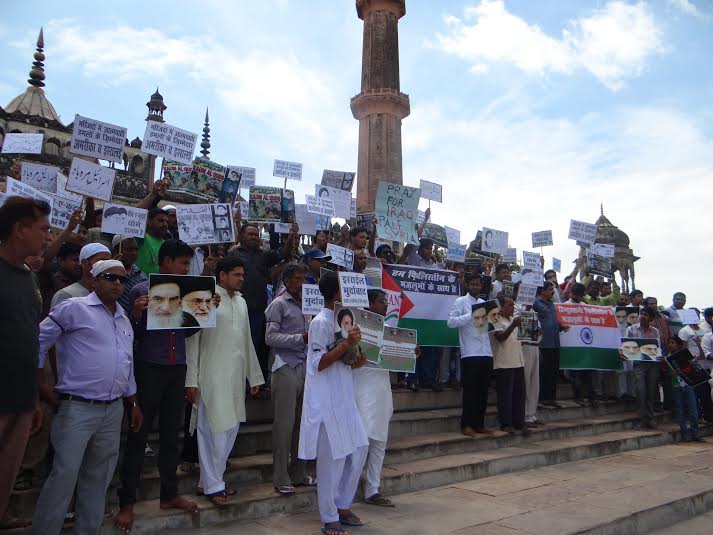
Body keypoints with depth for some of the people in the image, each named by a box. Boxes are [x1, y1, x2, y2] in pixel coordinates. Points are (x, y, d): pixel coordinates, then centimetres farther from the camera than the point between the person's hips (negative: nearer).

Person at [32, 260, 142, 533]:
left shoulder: (124, 319, 15)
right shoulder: (74, 308, -6)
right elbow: (39, 340, -5)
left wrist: (133, 403, 21)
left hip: (113, 410, 6)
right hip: (77, 408, -6)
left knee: (98, 477, 13)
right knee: (64, 475, -6)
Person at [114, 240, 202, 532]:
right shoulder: (140, 291, -5)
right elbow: (132, 334, -5)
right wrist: (136, 314, -23)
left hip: (177, 369, 5)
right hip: (148, 368, -4)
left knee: (171, 433, 13)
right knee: (138, 434, 3)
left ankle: (169, 494, 26)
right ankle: (127, 502, 14)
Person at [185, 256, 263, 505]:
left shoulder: (241, 302, 14)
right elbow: (192, 340, -8)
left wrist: (254, 376, 16)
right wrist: (191, 380, -11)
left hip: (236, 377, 7)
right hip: (212, 377, -7)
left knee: (230, 429, 11)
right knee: (214, 431, -3)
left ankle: (213, 478, 24)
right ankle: (213, 486, 10)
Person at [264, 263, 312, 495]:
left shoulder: (304, 304, 18)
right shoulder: (279, 304, -1)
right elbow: (271, 337, -10)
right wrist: (301, 338, -15)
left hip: (304, 366, 6)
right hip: (285, 368, -6)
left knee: (301, 421, 9)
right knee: (284, 422, -3)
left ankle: (298, 471, 21)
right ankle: (280, 477, 6)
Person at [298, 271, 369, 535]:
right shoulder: (320, 322, -13)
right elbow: (318, 364, -17)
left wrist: (354, 362, 0)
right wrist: (346, 344, -25)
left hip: (344, 397, 9)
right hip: (326, 399, -9)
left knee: (357, 449, 11)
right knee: (333, 457, -2)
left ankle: (342, 506, 28)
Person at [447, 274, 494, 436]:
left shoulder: (484, 303, 19)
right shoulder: (461, 302, -1)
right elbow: (451, 322, -13)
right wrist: (471, 315, -18)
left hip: (486, 353, 6)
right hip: (470, 354, -6)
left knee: (483, 391, 9)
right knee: (470, 390, -2)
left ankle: (479, 424, 18)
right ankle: (466, 425, 6)